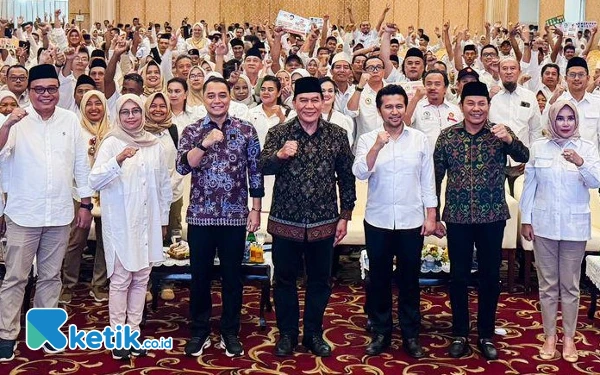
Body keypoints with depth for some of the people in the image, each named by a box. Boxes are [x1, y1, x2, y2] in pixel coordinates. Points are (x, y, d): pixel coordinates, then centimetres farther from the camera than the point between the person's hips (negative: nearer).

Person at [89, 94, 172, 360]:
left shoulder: (154, 145, 6)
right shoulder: (111, 143, -4)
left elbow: (164, 184, 13)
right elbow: (94, 181, -15)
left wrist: (163, 219, 14)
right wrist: (118, 161, -30)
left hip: (148, 223, 4)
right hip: (120, 223, -4)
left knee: (141, 278, 8)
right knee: (120, 280, -1)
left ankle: (133, 331, 19)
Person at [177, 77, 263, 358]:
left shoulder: (246, 130, 2)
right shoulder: (191, 131, 2)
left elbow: (255, 172, 4)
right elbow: (182, 167, -12)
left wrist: (256, 209, 1)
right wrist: (206, 143, -24)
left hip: (235, 216, 0)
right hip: (200, 216, 0)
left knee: (232, 276, 9)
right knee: (200, 275, 9)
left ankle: (230, 332, 23)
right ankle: (199, 332, 24)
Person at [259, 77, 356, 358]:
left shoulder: (337, 135, 0)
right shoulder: (279, 133, -4)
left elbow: (346, 178, 5)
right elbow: (263, 167, -18)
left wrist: (345, 216, 3)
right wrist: (280, 154, -39)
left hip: (324, 223, 1)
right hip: (286, 221, -1)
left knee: (320, 281, 13)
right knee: (285, 279, 11)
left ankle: (314, 334, 29)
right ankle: (287, 333, 28)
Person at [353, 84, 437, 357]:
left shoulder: (420, 140, 2)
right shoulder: (368, 140, 0)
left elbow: (428, 181, 4)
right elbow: (360, 173, -14)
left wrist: (431, 216, 1)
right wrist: (377, 146, -26)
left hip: (411, 221, 0)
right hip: (378, 221, 0)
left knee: (409, 280, 9)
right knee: (379, 279, 9)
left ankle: (411, 335, 21)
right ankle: (381, 333, 23)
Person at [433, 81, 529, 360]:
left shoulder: (500, 133, -2)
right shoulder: (447, 136, 0)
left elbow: (523, 157, -19)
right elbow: (436, 177, 4)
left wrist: (509, 139, -40)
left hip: (492, 217, 0)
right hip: (458, 217, 0)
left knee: (490, 276, 9)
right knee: (458, 276, 9)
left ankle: (486, 334, 24)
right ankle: (459, 334, 23)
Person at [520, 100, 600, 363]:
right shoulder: (538, 147, 3)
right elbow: (529, 185, 5)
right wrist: (526, 219, 2)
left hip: (574, 226, -1)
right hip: (544, 224, 1)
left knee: (570, 286, 7)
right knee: (548, 285, 8)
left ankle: (569, 338, 19)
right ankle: (549, 336, 19)